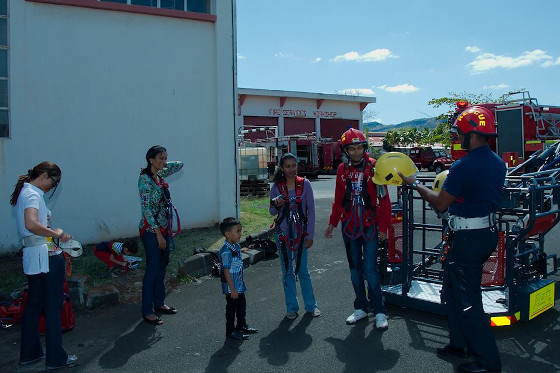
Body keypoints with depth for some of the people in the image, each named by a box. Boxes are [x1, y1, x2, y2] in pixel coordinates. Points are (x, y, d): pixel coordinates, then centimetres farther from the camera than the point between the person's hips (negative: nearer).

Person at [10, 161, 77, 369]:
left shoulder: (24, 192, 15)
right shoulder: (33, 195, -16)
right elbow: (31, 224, -33)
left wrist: (51, 232, 14)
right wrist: (56, 234, -23)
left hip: (31, 256, 10)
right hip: (46, 256, -10)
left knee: (34, 305, 18)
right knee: (53, 306, 0)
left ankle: (29, 352, 28)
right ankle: (56, 358, 9)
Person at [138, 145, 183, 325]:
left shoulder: (160, 175, 8)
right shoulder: (145, 179, -15)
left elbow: (180, 165, 22)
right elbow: (146, 209, -19)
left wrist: (162, 165, 7)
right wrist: (158, 234, -20)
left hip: (163, 228, 8)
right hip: (151, 230, -8)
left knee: (162, 266, 15)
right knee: (152, 268, -3)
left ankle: (159, 303, 28)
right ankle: (147, 311, 6)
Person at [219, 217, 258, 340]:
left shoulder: (237, 246, 3)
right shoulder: (226, 251, -26)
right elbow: (226, 271, -24)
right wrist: (232, 289, -22)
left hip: (239, 285, 9)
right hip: (230, 287, -9)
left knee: (242, 306, 21)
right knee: (231, 308, 5)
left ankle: (241, 326, 39)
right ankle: (230, 331, 20)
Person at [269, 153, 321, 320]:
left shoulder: (305, 184, -3)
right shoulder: (276, 187, -1)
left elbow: (311, 210, -2)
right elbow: (272, 212, 8)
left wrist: (310, 235, -6)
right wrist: (276, 204, -16)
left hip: (300, 232, -1)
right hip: (283, 232, 1)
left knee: (302, 270, 6)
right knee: (287, 271, 9)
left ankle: (311, 306, 21)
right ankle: (292, 308, 20)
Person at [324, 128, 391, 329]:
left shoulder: (374, 167, -7)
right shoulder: (342, 169, 5)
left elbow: (384, 199, -6)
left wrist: (383, 226, -8)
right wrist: (332, 222, 14)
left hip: (369, 226, -4)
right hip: (349, 227, 4)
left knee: (370, 269, -6)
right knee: (355, 268, 11)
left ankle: (379, 311, 7)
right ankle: (361, 307, 24)